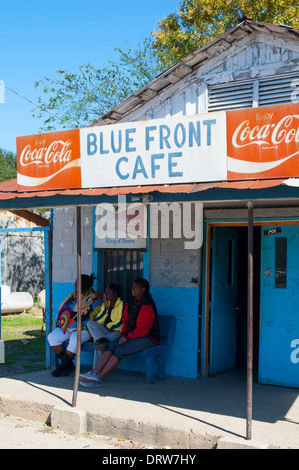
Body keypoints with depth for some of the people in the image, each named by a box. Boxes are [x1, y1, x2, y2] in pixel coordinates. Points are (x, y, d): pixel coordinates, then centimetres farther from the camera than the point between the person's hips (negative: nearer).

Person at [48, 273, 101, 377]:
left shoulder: (96, 299, -4)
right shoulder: (73, 296, 15)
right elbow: (63, 311, 17)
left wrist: (80, 328, -18)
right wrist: (57, 328, 7)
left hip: (83, 330, -6)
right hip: (67, 328, 7)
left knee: (75, 338, -36)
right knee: (52, 337, -15)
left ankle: (62, 366, -19)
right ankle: (68, 365, -13)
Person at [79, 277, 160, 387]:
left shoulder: (147, 305, -17)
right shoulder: (131, 303, 11)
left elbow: (143, 329, -19)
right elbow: (126, 321, 15)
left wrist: (127, 337, -16)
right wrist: (123, 334, -3)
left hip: (148, 338, -8)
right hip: (133, 335, 8)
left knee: (119, 350, -23)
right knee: (112, 345, -14)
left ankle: (98, 378, -23)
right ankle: (95, 372, -21)